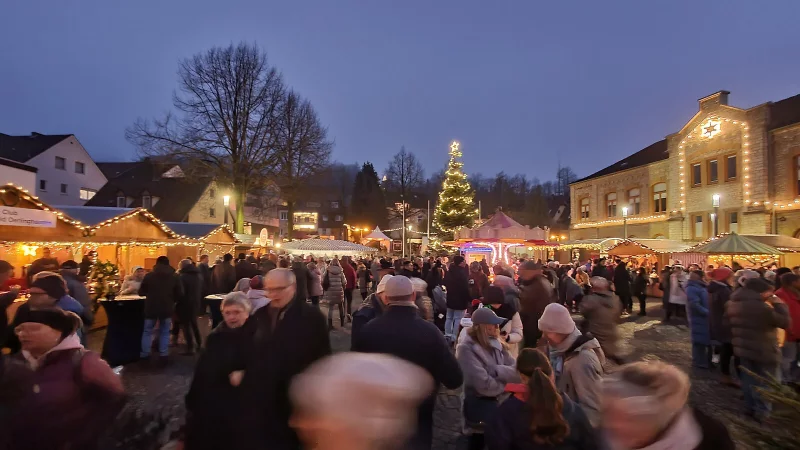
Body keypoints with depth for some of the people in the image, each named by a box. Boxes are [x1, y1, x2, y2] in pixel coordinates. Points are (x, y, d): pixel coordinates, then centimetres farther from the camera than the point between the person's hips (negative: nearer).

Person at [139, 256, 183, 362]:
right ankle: (163, 354, 11)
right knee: (164, 332, 11)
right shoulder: (174, 277, -4)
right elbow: (180, 294, -4)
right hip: (167, 309, 0)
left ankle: (144, 354, 19)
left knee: (147, 331, 15)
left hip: (151, 308, 0)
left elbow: (141, 292, 2)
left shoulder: (149, 276, -6)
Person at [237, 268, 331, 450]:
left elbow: (322, 360, -10)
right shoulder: (260, 316, 5)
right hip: (260, 401, 5)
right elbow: (252, 355, 15)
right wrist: (241, 373, 0)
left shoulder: (312, 317, -12)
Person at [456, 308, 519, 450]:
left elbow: (517, 371, -6)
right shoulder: (466, 348, -22)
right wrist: (506, 386, -10)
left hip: (500, 401, 7)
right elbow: (484, 384, -26)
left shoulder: (495, 343, 0)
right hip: (480, 406, -7)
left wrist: (495, 370, -22)